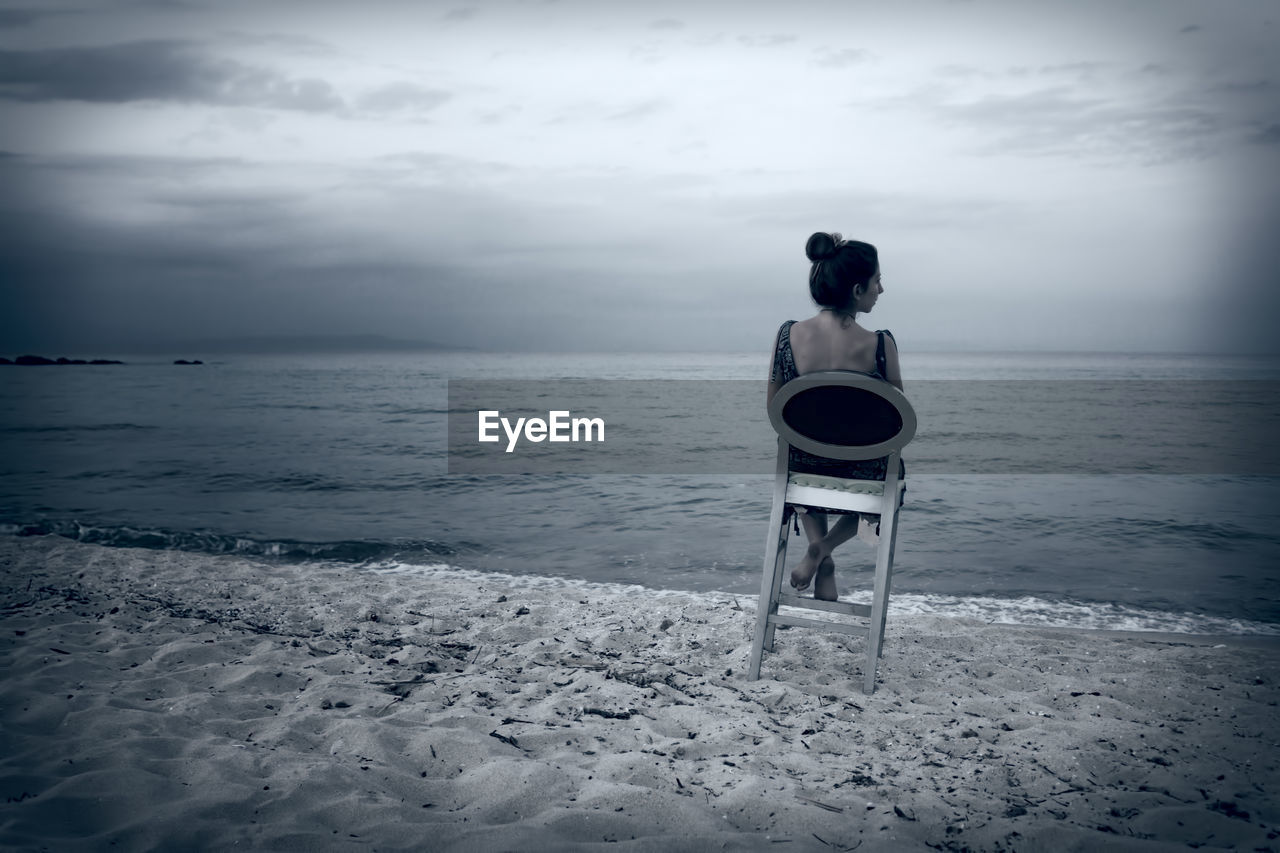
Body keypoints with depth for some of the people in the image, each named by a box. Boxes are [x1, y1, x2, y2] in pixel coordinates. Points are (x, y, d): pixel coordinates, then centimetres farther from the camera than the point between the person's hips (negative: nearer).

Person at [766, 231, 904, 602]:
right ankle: (821, 549, 18)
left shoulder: (788, 335, -16)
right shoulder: (880, 345, -23)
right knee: (888, 471, 36)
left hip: (800, 473, 2)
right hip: (864, 480, -2)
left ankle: (818, 547, 25)